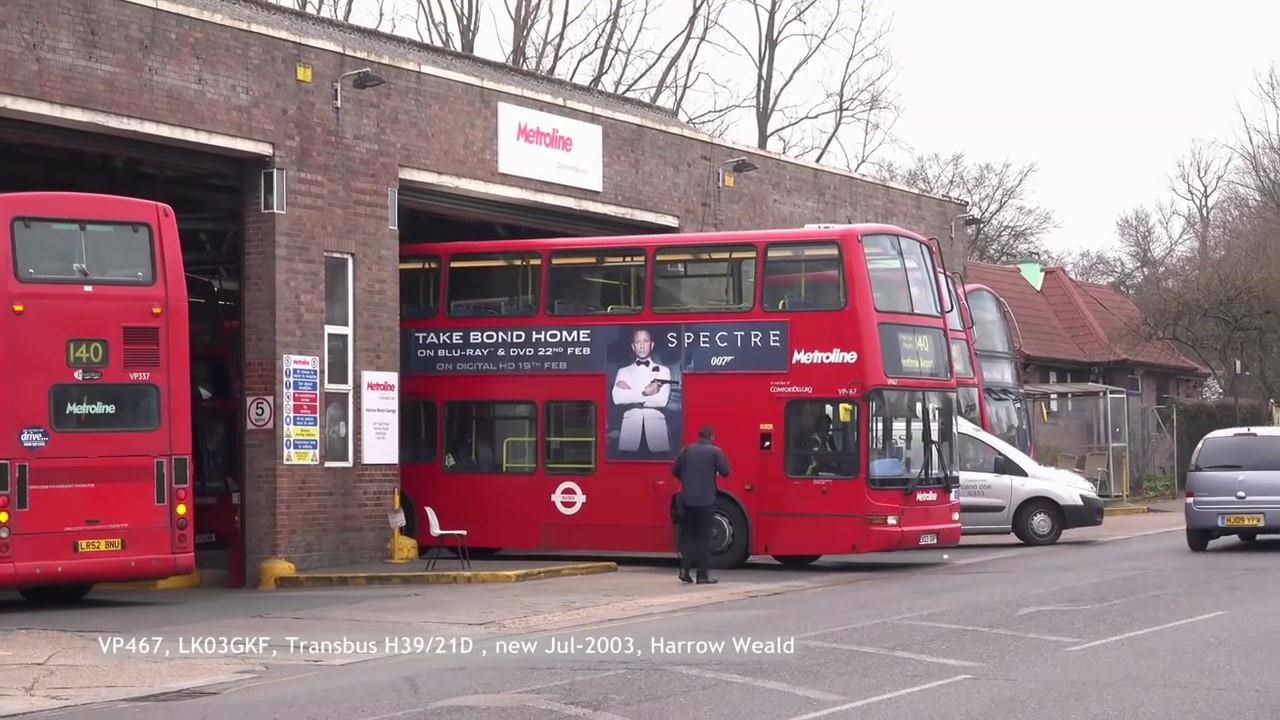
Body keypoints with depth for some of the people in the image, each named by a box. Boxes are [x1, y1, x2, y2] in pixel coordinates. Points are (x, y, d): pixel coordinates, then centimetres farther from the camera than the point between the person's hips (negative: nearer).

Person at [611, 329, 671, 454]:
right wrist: (644, 392, -9)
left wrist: (630, 392, -3)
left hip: (656, 428, 0)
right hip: (630, 430, 0)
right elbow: (617, 398, -5)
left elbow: (662, 400, -5)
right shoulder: (623, 371, 14)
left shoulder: (663, 371, 12)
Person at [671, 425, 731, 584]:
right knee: (704, 537, 1)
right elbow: (725, 472, -5)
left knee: (688, 535, 13)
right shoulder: (715, 451, -4)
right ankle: (703, 574, -1)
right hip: (706, 500, -3)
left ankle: (684, 569, 2)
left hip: (687, 499, 3)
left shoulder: (687, 451, 7)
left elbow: (675, 470, 12)